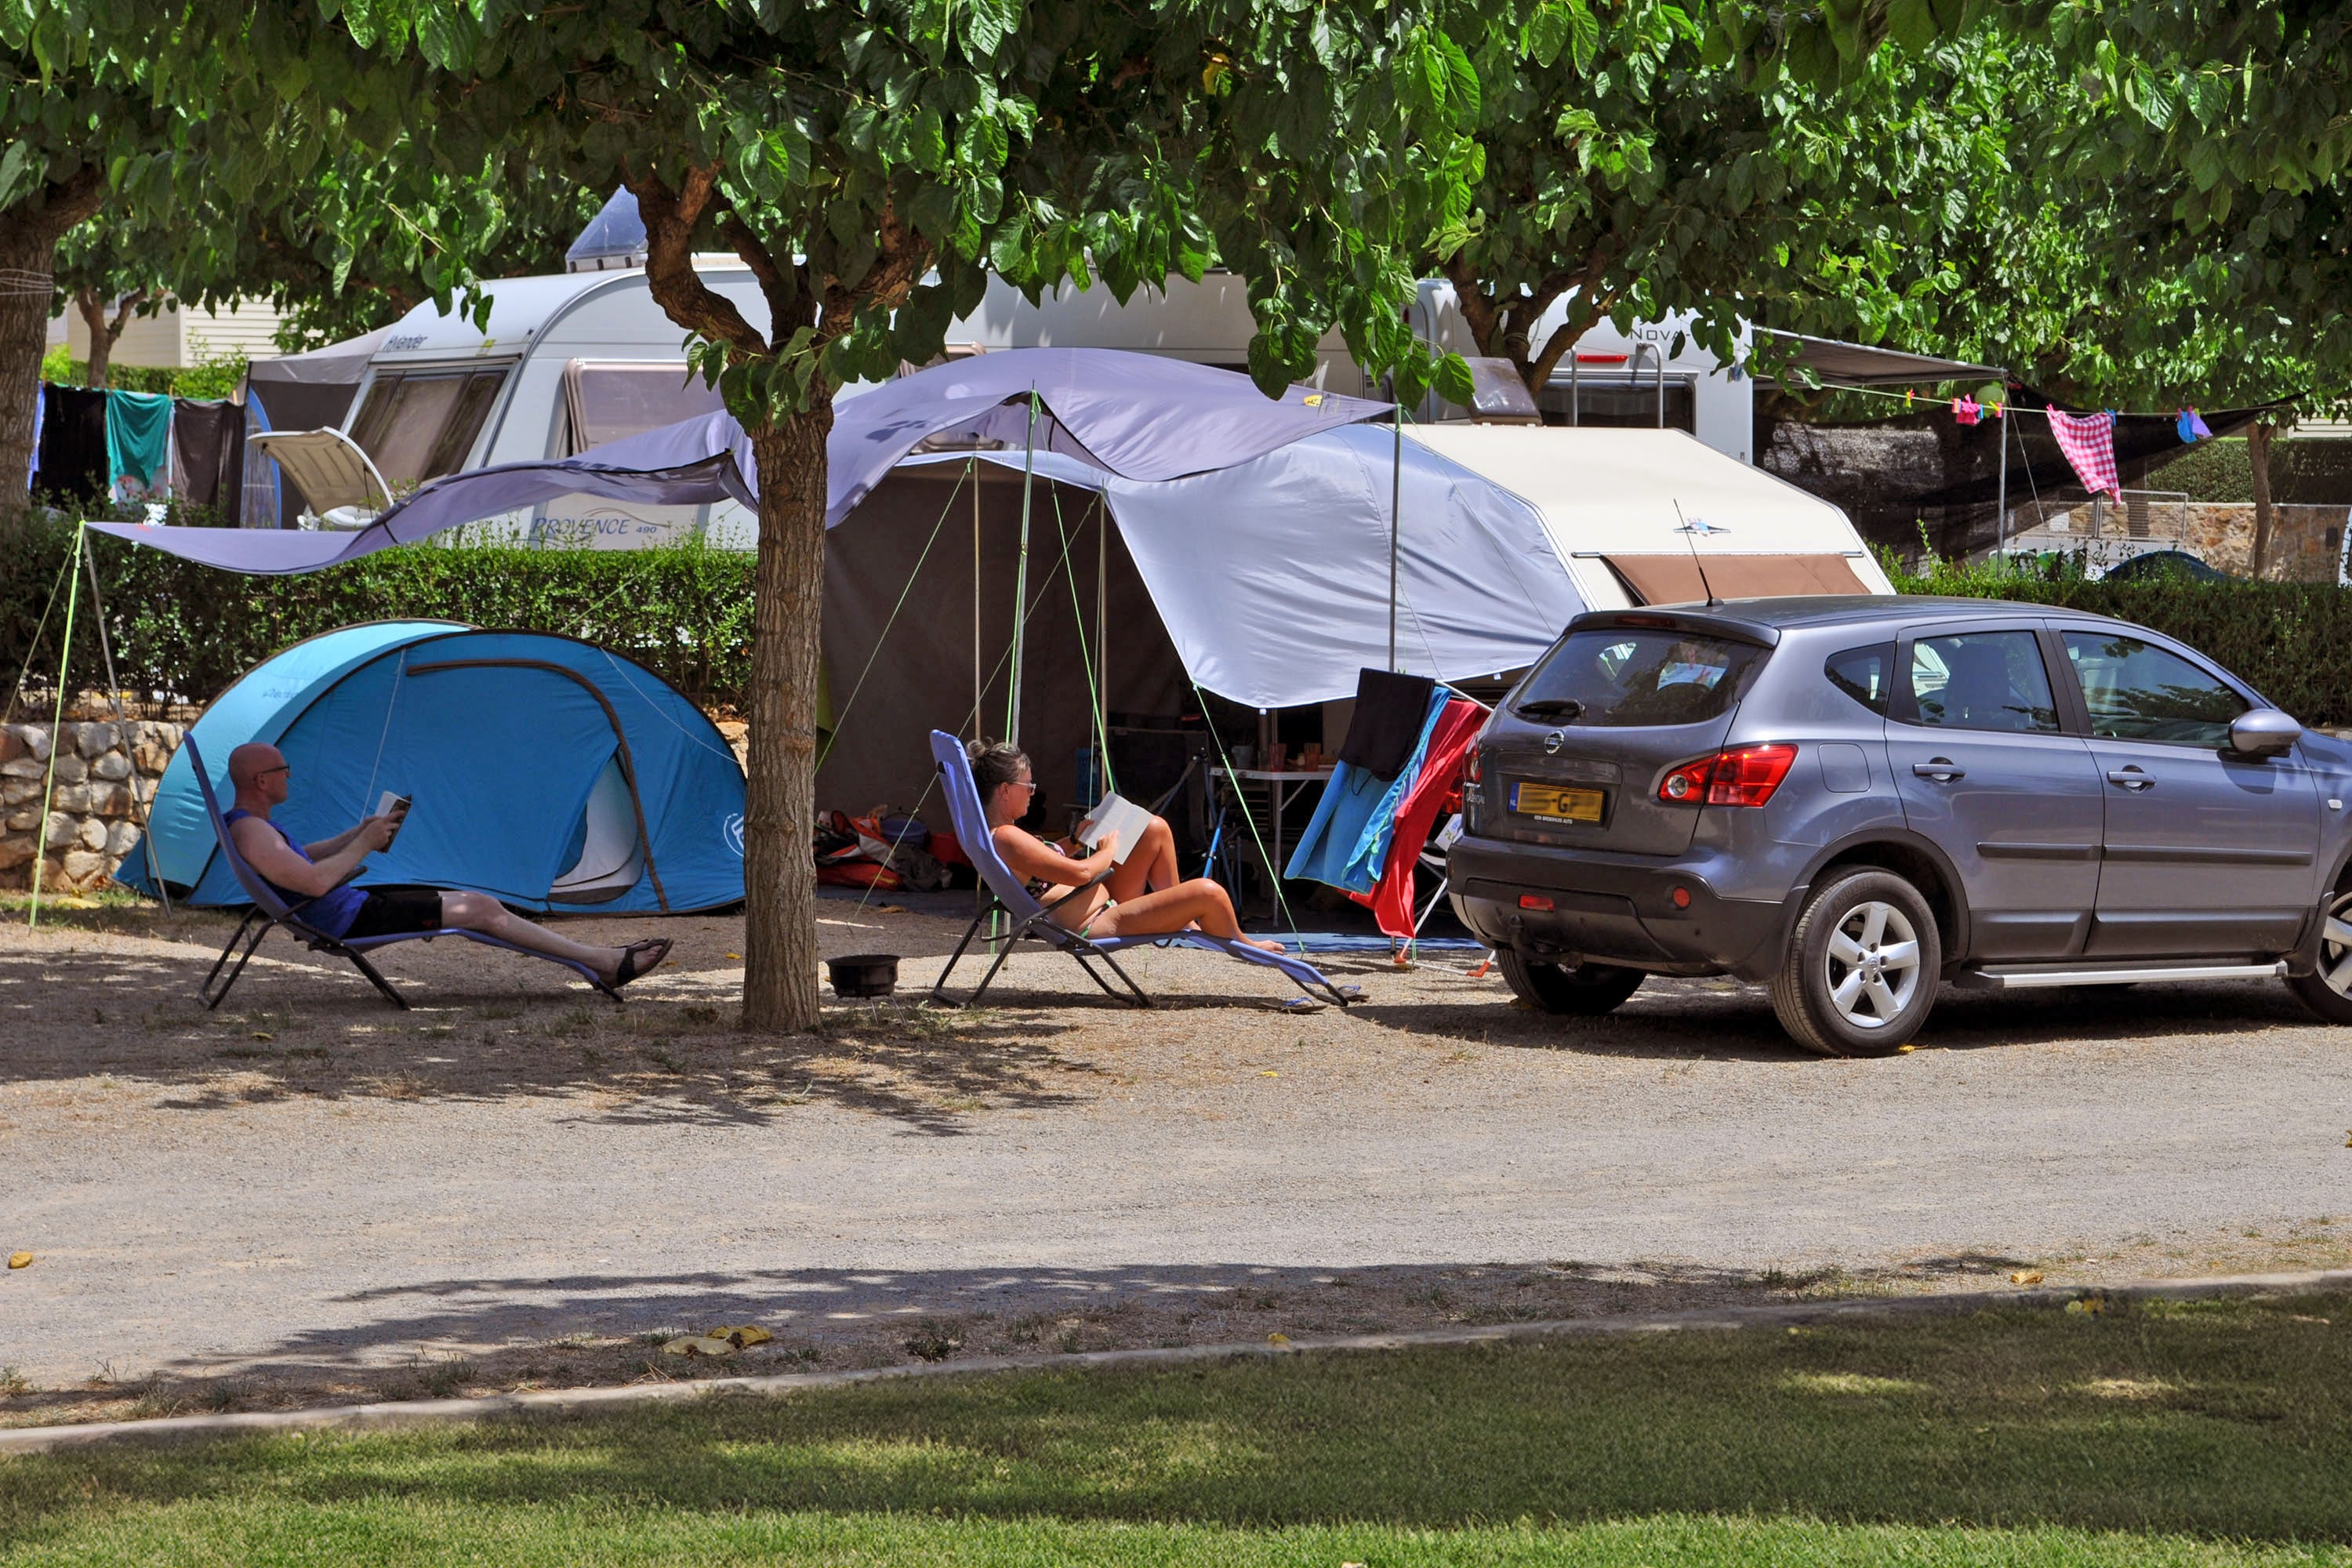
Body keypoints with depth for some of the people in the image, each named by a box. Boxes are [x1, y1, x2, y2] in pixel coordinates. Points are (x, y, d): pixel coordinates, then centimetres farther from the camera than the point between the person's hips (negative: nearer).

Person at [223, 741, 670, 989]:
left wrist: (357, 833, 17)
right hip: (350, 921, -11)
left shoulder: (253, 825, 13)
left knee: (478, 905, 13)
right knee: (482, 910, -7)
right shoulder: (251, 832, -22)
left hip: (353, 908, 11)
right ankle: (606, 962, -1)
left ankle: (604, 961, 16)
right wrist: (364, 845, -17)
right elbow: (315, 881, -31)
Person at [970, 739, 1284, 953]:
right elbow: (1080, 873, -27)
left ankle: (1185, 921, 24)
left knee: (1155, 829, 17)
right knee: (1208, 893, -17)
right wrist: (1109, 849, -8)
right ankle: (1241, 944, 16)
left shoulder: (988, 835, 8)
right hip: (1094, 927, -11)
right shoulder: (1007, 838, -24)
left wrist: (1074, 841, 12)